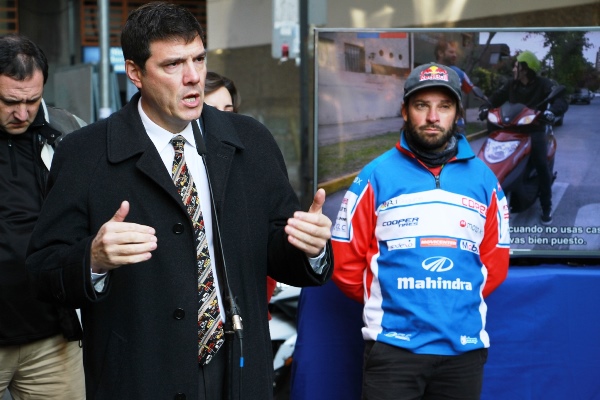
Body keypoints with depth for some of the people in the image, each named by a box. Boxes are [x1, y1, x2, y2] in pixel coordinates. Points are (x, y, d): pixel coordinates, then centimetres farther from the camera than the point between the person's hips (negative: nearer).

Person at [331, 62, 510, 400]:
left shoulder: (483, 179, 7)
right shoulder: (376, 176, -1)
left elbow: (496, 263, 13)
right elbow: (345, 261, 2)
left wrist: (458, 300, 8)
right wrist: (386, 303, 8)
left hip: (464, 346, 3)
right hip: (392, 346, -2)